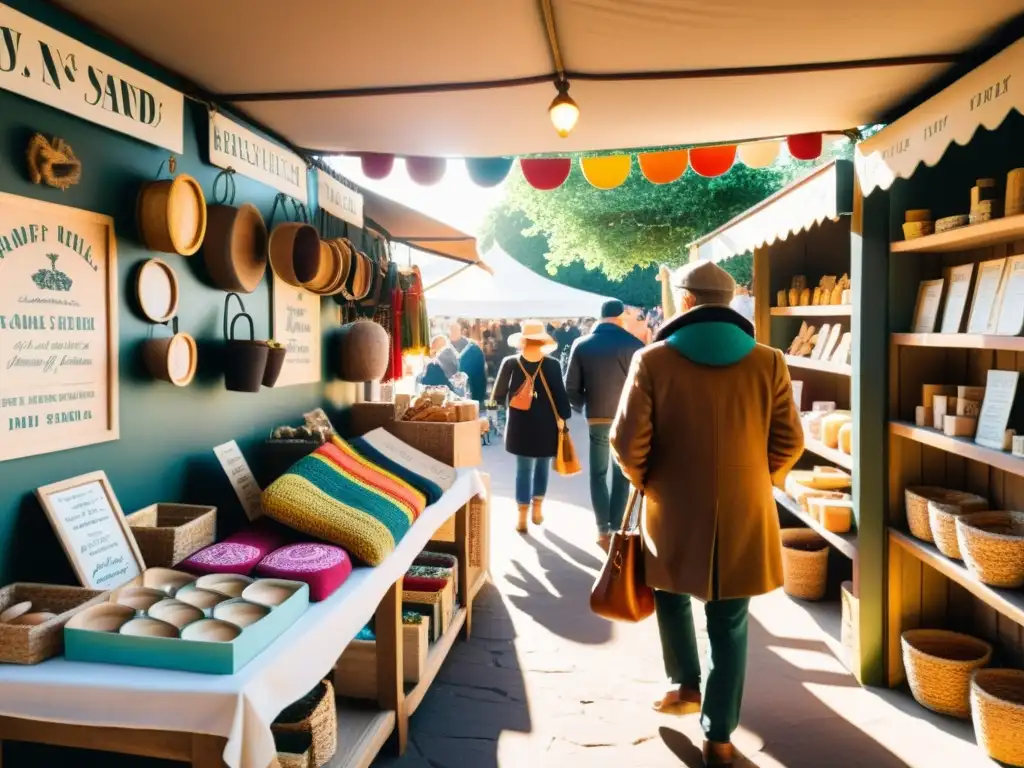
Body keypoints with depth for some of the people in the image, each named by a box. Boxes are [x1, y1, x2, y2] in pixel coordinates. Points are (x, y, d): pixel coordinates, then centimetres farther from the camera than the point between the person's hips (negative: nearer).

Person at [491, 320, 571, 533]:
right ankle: (537, 508, 27)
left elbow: (497, 396, -3)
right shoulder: (552, 364, -11)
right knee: (542, 466, 18)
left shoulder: (510, 363, -8)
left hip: (520, 426, 0)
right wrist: (562, 417, 0)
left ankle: (523, 517, 9)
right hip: (547, 425, 0)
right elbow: (560, 394, -11)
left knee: (523, 469, 8)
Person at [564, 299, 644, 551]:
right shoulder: (633, 344, -8)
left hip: (596, 418, 1)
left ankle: (603, 531, 9)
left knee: (598, 474, 12)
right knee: (622, 475, 10)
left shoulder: (581, 345, -2)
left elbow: (571, 387, -1)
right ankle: (616, 529, 8)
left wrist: (580, 406, 18)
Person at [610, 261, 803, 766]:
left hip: (674, 513, -1)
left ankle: (687, 687, 37)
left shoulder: (653, 361, -10)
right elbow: (789, 442, 0)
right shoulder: (768, 363, -3)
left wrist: (646, 482, 8)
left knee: (673, 596, 27)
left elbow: (627, 442, -11)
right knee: (729, 627, 12)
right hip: (744, 516, 2)